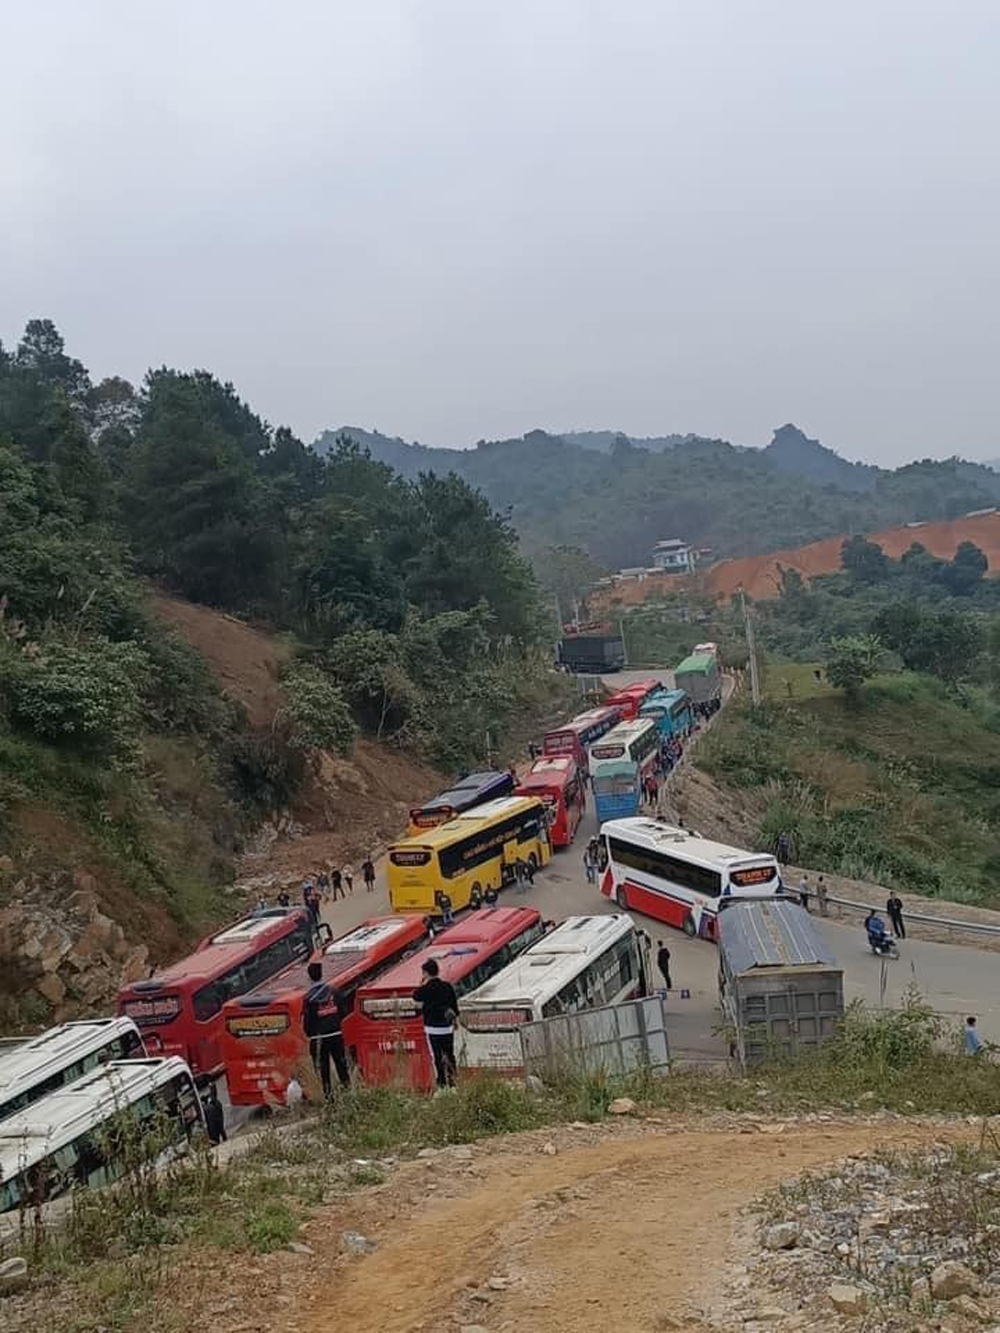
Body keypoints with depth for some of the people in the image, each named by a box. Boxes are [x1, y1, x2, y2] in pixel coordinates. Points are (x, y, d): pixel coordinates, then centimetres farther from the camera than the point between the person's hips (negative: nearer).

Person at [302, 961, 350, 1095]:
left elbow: (306, 1019, -8)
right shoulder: (334, 991, -2)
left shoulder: (309, 997, -12)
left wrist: (309, 1033, 10)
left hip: (319, 1038, -3)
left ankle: (328, 1094, 5)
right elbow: (342, 1009, 8)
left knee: (323, 1069, 5)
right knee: (341, 1064, 13)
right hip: (336, 1034, 3)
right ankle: (347, 1087, 16)